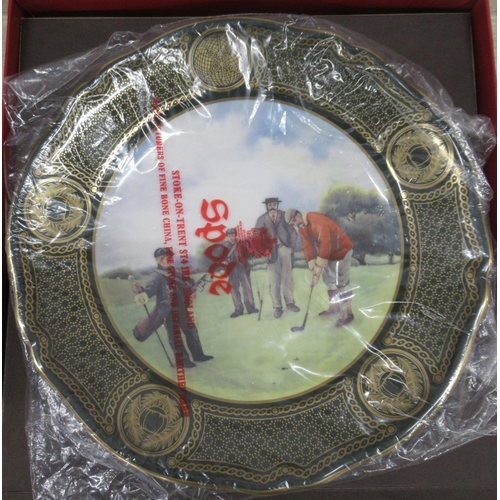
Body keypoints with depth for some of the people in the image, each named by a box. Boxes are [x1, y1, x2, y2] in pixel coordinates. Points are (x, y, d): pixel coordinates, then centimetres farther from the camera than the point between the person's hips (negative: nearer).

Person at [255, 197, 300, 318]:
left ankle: (290, 302, 21)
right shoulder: (262, 219, 1)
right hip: (271, 251, -1)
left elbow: (293, 232, 6)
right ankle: (277, 306, 8)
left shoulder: (284, 215, 3)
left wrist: (292, 247, -2)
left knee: (287, 277, 8)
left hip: (284, 249, 1)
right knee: (274, 280, 1)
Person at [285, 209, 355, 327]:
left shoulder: (318, 221, -29)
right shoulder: (302, 229, 1)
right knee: (329, 281, 15)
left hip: (342, 250, -9)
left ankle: (347, 313, 2)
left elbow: (326, 245, -31)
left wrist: (318, 269, -27)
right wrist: (313, 270, -11)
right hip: (328, 253, 9)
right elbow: (308, 247, -1)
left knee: (340, 283, -8)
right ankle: (334, 307, 31)